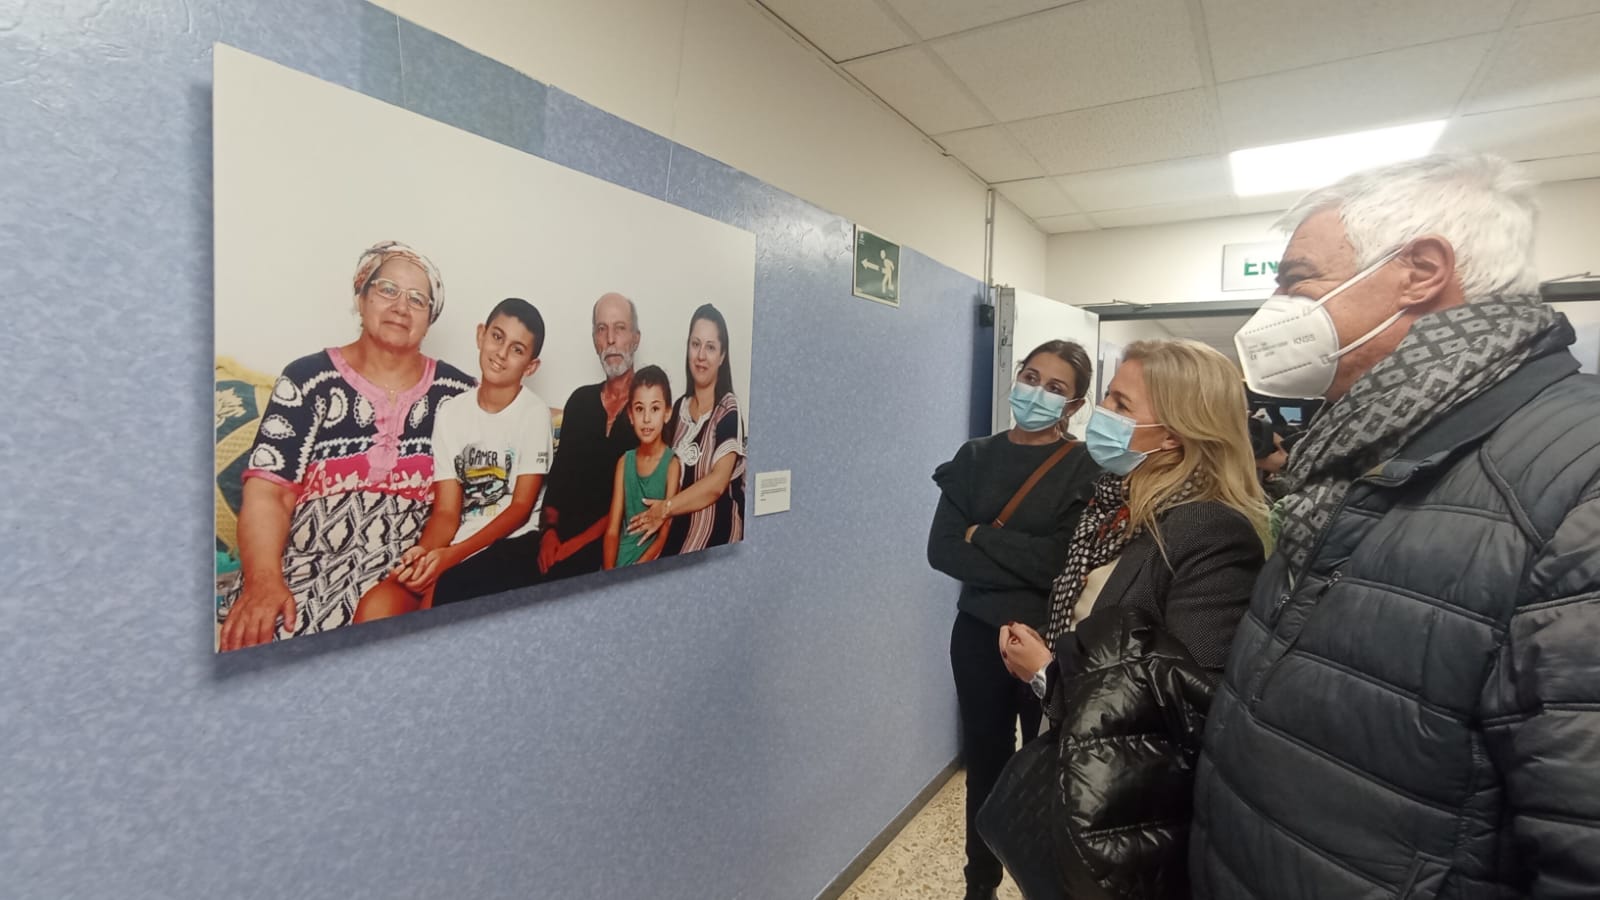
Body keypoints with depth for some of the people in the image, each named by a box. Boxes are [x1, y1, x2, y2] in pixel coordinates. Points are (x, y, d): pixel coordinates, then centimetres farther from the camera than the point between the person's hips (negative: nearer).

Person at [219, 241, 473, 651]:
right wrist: (264, 580, -19)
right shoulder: (308, 380, 3)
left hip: (404, 572, 1)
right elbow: (267, 492, -4)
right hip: (306, 569, 0)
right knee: (258, 637, -25)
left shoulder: (457, 391, 6)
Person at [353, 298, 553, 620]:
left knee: (432, 605, -27)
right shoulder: (450, 413, 7)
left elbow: (521, 507, -7)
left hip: (510, 546, -3)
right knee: (375, 608, -21)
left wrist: (452, 555, -18)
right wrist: (425, 551, -20)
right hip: (451, 547, 4)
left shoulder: (534, 414, -4)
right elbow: (446, 512, 2)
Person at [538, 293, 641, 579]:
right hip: (566, 536, 4)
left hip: (616, 541, -4)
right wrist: (550, 530, -1)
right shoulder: (580, 400, 12)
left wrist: (587, 538, -13)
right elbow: (558, 472, 13)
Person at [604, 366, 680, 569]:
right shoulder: (625, 461, 7)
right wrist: (609, 573, -9)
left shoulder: (672, 464, -7)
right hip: (620, 557, 4)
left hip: (652, 563, -4)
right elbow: (612, 529, 4)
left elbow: (665, 535, -8)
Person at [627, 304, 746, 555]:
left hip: (717, 533, -5)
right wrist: (656, 510, -1)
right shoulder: (680, 407, 9)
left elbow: (717, 483, -17)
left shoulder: (729, 409, -10)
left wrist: (666, 508, -15)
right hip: (678, 531, 5)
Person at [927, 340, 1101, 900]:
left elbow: (1066, 562, -20)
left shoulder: (1087, 469, -9)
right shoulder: (975, 457, 0)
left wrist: (980, 536, -14)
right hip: (979, 635, 3)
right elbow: (942, 549, -9)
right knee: (985, 765, 17)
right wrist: (1025, 567, -19)